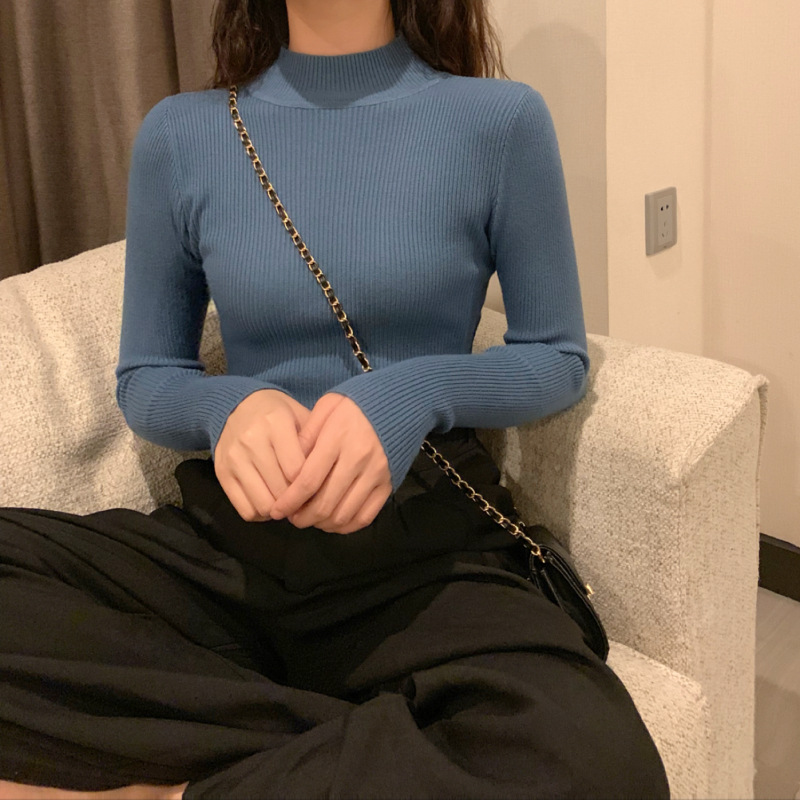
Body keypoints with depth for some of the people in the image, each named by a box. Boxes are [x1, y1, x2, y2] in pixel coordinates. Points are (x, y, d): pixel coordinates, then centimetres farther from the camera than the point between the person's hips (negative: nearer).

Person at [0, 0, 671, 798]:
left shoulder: (500, 120, -1)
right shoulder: (180, 135, 5)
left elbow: (559, 358, 6)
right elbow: (144, 379, 11)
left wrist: (416, 392, -15)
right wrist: (229, 406, -14)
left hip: (428, 541, -2)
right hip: (228, 534, 3)